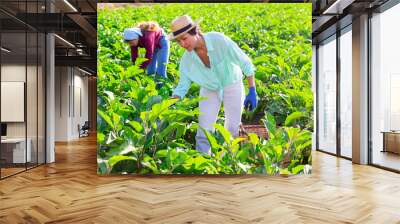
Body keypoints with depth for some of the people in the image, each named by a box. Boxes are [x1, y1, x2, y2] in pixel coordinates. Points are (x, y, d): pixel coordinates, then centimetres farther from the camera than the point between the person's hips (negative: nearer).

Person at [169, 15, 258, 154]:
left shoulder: (219, 40, -30)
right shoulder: (186, 59, -20)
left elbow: (245, 62, -20)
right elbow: (182, 86, -9)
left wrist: (252, 92, -18)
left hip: (232, 85, -2)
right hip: (209, 89, 2)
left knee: (232, 129, 0)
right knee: (204, 130, -4)